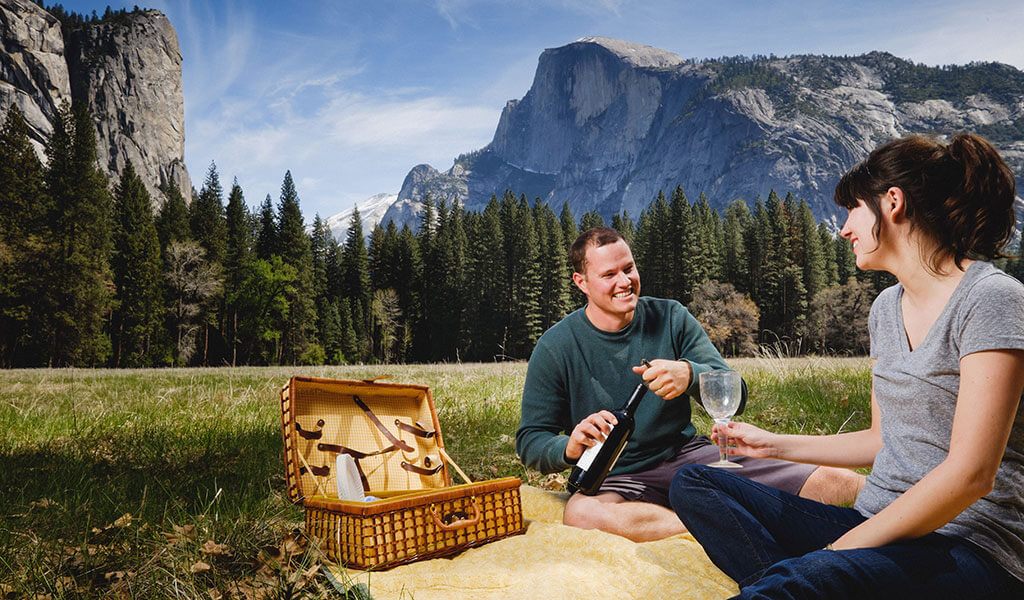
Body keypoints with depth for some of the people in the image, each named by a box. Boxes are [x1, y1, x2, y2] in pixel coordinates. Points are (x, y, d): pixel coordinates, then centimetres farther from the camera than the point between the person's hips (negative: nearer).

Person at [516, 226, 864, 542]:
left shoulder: (671, 318, 2)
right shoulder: (556, 348, -5)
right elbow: (530, 441, -3)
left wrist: (689, 374, -28)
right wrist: (569, 447, -27)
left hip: (687, 455, 2)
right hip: (615, 480, -1)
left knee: (837, 483, -18)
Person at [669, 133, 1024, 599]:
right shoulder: (887, 306, 13)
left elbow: (970, 473, -19)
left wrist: (842, 548, -18)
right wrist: (776, 444, 20)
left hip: (974, 554, -8)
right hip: (881, 528, 8)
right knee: (693, 483, -6)